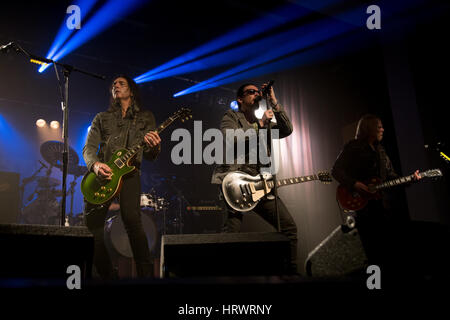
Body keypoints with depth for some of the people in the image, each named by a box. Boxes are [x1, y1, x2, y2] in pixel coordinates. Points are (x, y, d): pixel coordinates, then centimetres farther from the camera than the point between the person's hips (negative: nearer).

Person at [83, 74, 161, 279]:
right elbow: (88, 147, 10)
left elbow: (149, 156, 9)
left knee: (132, 220, -23)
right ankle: (107, 274, 7)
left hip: (129, 173, -3)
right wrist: (95, 165, -13)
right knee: (91, 222, -8)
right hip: (102, 174, 3)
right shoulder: (102, 118, 20)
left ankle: (146, 274, -16)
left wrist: (154, 147, -17)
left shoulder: (146, 118, 16)